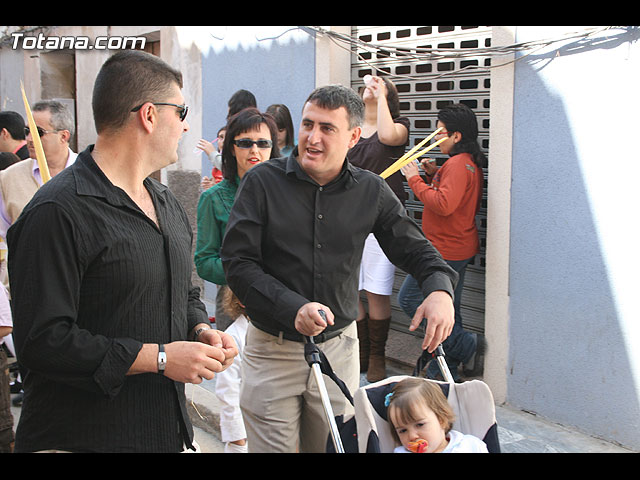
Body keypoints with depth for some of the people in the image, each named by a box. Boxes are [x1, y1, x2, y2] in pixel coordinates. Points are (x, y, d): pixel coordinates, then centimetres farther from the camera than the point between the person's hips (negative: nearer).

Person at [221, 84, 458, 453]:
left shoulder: (371, 191, 0)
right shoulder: (263, 181, -8)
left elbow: (414, 248, 7)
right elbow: (238, 261, -12)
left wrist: (440, 288, -15)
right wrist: (292, 308, -26)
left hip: (338, 345, 3)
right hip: (273, 349, -2)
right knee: (275, 446, 6)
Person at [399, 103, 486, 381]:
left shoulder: (457, 164, -20)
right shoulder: (472, 163, 13)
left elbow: (444, 204, -30)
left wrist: (415, 179, -20)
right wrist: (435, 175, 11)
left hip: (446, 251, -10)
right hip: (459, 248, 10)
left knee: (409, 299, -4)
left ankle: (466, 345, -3)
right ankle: (445, 373, 20)